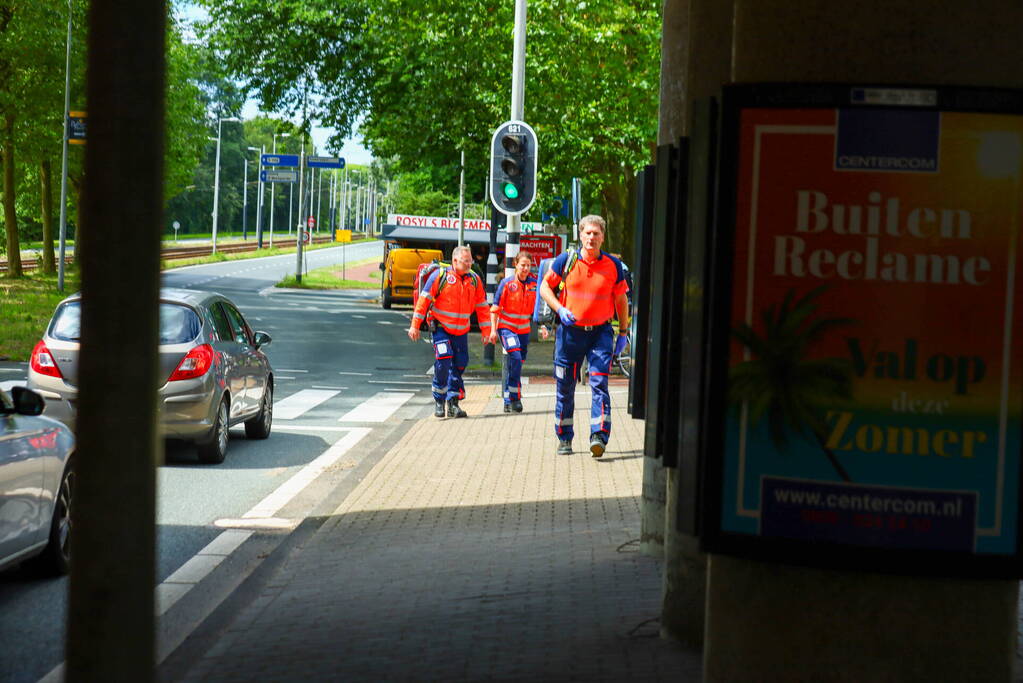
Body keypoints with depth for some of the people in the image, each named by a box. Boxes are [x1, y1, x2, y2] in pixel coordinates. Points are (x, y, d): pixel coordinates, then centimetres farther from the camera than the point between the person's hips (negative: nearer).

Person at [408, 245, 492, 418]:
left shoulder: (475, 280, 4)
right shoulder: (440, 276, -10)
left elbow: (482, 306, 11)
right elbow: (424, 300, -8)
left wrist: (486, 331, 9)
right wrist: (415, 325, -10)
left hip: (461, 331, 5)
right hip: (441, 327, -5)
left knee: (459, 364, 5)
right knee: (443, 360, -17)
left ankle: (453, 402, 17)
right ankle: (439, 401, -2)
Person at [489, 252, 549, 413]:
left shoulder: (534, 283, 1)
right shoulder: (506, 283, -7)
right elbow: (495, 308, -3)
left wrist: (542, 326, 3)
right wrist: (493, 329, -7)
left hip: (524, 329, 4)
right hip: (506, 327, -4)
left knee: (517, 363, 8)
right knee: (515, 358, -22)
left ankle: (508, 402, 19)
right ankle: (515, 398, -14)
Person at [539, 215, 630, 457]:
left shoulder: (613, 265, 0)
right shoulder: (566, 261, -2)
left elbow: (621, 299, 11)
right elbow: (545, 287, 5)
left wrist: (623, 332, 10)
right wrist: (560, 309, -11)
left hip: (601, 332, -1)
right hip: (570, 331, 1)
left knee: (599, 383, -13)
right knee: (565, 387, 7)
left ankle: (599, 436, -19)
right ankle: (564, 438, 21)